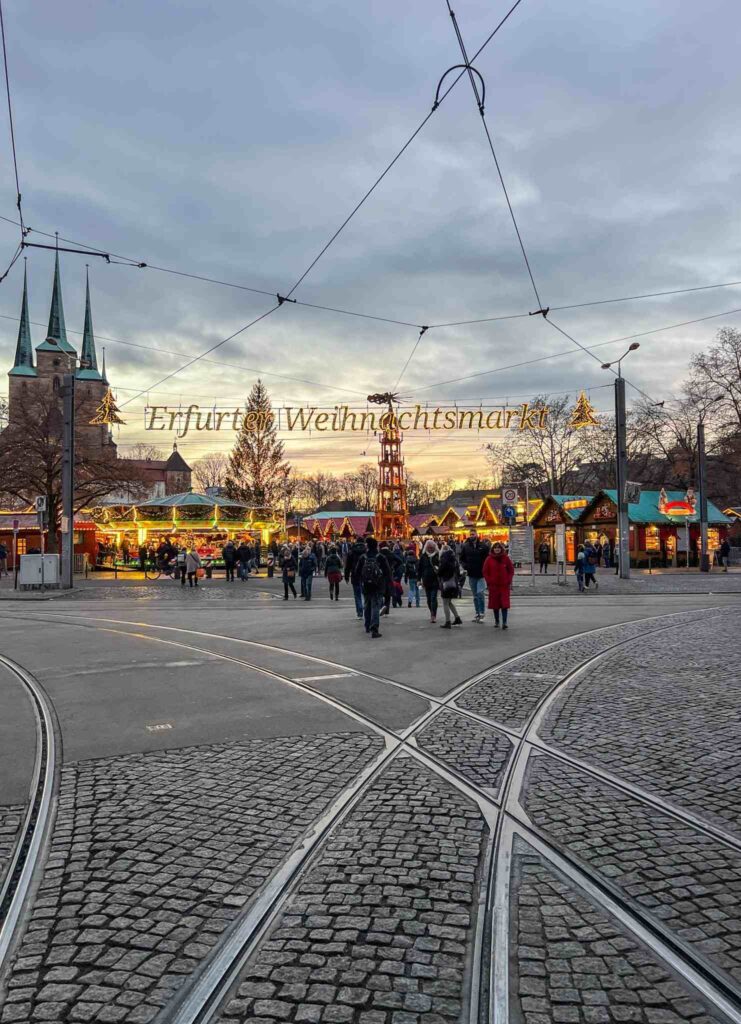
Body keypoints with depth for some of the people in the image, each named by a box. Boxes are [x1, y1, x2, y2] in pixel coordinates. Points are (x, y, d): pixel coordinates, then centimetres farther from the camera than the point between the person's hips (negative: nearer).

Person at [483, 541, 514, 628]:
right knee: (495, 604, 7)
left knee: (504, 604, -6)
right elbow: (485, 572, 5)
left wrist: (509, 582, -1)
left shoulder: (506, 558, 1)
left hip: (504, 585, -1)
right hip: (493, 585, 1)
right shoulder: (489, 559, 2)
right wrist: (489, 582, -3)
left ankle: (504, 623, -8)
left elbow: (511, 570, 6)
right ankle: (496, 621, 19)